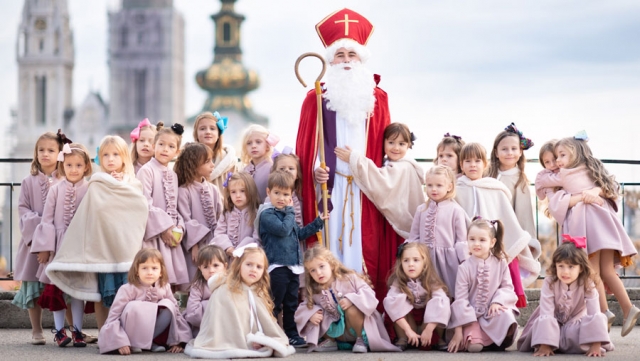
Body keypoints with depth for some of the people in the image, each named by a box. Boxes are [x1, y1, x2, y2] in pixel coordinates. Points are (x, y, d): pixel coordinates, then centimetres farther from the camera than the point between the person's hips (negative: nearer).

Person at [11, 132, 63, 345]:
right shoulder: (29, 182, 8)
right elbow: (23, 208, 5)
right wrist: (37, 224, -11)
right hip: (35, 239, 2)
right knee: (34, 287, 3)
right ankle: (36, 331, 11)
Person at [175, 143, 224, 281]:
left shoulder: (213, 189, 7)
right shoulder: (184, 191, -8)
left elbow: (220, 215, 7)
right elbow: (186, 221, -10)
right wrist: (194, 246, -12)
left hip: (214, 244, 5)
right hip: (196, 246, -5)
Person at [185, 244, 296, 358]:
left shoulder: (258, 294, 18)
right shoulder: (224, 292, -6)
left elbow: (266, 321, 14)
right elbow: (218, 322, -11)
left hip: (255, 344, 7)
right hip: (232, 346, -7)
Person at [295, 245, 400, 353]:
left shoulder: (349, 278, -16)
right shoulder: (313, 291, -5)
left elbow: (368, 293, -21)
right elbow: (303, 308, -1)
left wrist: (351, 300, -37)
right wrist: (310, 314, -23)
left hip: (355, 328, -4)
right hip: (337, 330, 4)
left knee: (352, 310, -35)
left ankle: (361, 339, -11)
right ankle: (330, 341, 9)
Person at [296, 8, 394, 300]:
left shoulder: (377, 98, 9)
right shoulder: (317, 98, 3)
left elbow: (384, 146, 9)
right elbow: (306, 146, 1)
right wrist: (313, 169, -15)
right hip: (330, 185, -2)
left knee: (366, 251, 0)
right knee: (331, 245, -4)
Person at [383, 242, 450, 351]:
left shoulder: (432, 282, -18)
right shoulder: (398, 282, -18)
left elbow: (440, 305, -31)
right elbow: (393, 305, -31)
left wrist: (428, 330, -38)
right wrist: (408, 330, -38)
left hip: (428, 321, 0)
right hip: (406, 322, 0)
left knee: (443, 304, -27)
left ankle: (435, 340, -9)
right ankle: (403, 340, -14)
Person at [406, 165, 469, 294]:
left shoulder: (455, 210, -5)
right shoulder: (421, 209, 6)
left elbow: (462, 238, -4)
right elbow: (414, 236, 12)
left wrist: (464, 261, -7)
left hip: (448, 259, -3)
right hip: (426, 258, 3)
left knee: (449, 292, 2)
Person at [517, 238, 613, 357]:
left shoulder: (587, 285, -23)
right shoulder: (549, 283, -25)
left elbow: (594, 314, -28)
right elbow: (546, 313, -29)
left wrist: (596, 346, -37)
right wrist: (544, 345, -36)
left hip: (576, 323, 1)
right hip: (554, 324, -1)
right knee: (541, 323, -33)